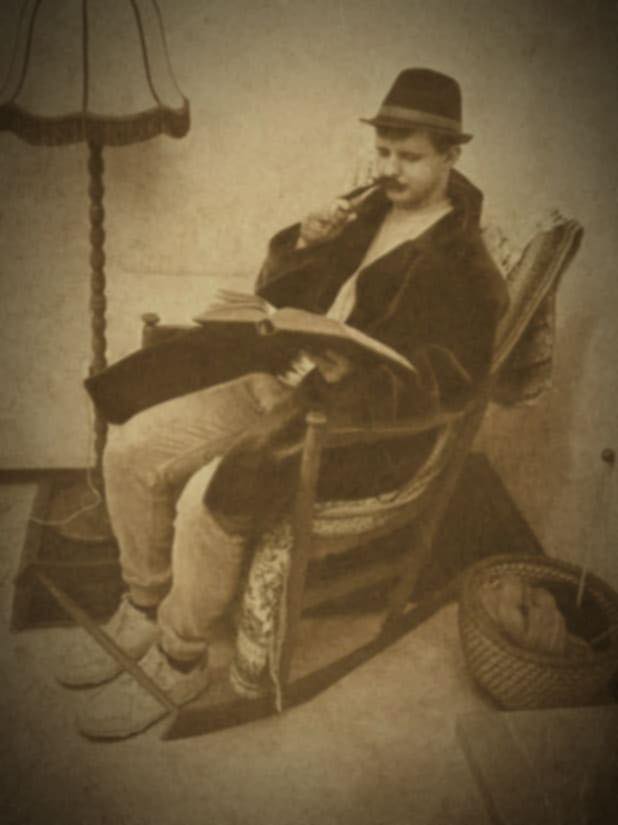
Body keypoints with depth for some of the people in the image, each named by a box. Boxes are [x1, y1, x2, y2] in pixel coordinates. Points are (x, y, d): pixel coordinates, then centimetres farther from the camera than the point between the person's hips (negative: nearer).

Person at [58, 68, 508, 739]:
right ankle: (143, 610, 13)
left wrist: (345, 374, -27)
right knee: (132, 447, -7)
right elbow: (275, 295, 16)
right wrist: (304, 242, -5)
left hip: (363, 428, -7)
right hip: (281, 383, 8)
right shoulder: (362, 210, 13)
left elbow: (449, 381, -14)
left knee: (210, 498, -29)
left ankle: (178, 662, -3)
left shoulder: (463, 266, -8)